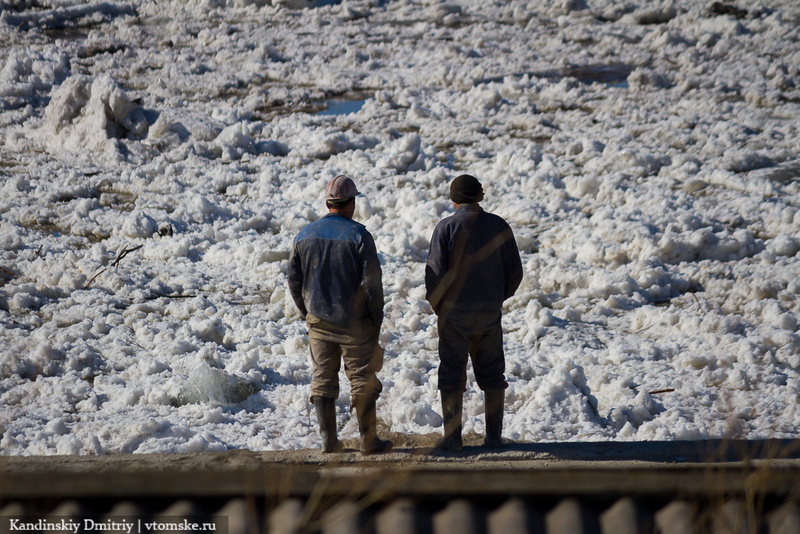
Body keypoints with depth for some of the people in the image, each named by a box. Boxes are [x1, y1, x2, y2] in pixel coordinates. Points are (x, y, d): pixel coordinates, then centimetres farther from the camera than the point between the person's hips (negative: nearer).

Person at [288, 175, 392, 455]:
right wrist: (377, 317, -1)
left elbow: (294, 280, 6)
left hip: (318, 321, 4)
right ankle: (368, 440, 7)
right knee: (362, 381, 4)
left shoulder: (305, 235, 3)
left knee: (322, 380, 10)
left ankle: (328, 441, 12)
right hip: (355, 323, -4)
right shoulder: (358, 235, -11)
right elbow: (372, 282, -12)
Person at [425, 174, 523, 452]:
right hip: (490, 313, 3)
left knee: (452, 374, 5)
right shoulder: (499, 226, -1)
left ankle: (452, 438, 4)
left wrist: (436, 305, 4)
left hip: (454, 314, -3)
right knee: (492, 374, 13)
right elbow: (515, 272, 2)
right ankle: (494, 436, 14)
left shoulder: (446, 227, -10)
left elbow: (435, 272, -13)